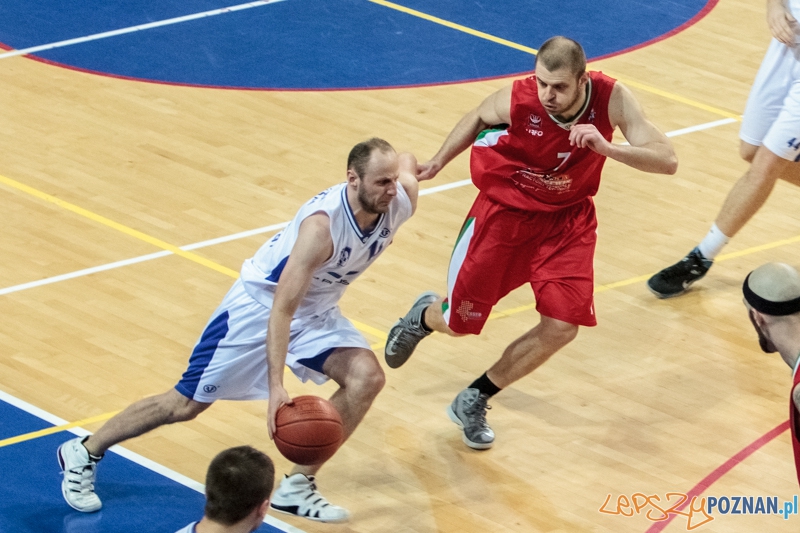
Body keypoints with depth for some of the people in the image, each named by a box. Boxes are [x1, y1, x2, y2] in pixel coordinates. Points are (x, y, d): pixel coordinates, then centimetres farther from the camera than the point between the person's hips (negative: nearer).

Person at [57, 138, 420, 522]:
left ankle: (297, 487, -5)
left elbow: (405, 162, 7)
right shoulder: (322, 224, -38)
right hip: (261, 303, -6)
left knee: (367, 377, -17)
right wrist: (275, 387, -44)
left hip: (317, 310, 6)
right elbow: (281, 309, -38)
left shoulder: (400, 198, -20)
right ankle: (84, 453, 21)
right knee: (186, 403, 0)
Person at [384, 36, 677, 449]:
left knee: (563, 326, -12)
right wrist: (438, 162, 9)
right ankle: (424, 317, 49)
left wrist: (606, 148, -45)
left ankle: (474, 401, 10)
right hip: (503, 211, -1)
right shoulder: (517, 99, -26)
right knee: (460, 322, 8)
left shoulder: (610, 98, -25)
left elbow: (668, 160, -30)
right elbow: (478, 118, -2)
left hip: (568, 219, 1)